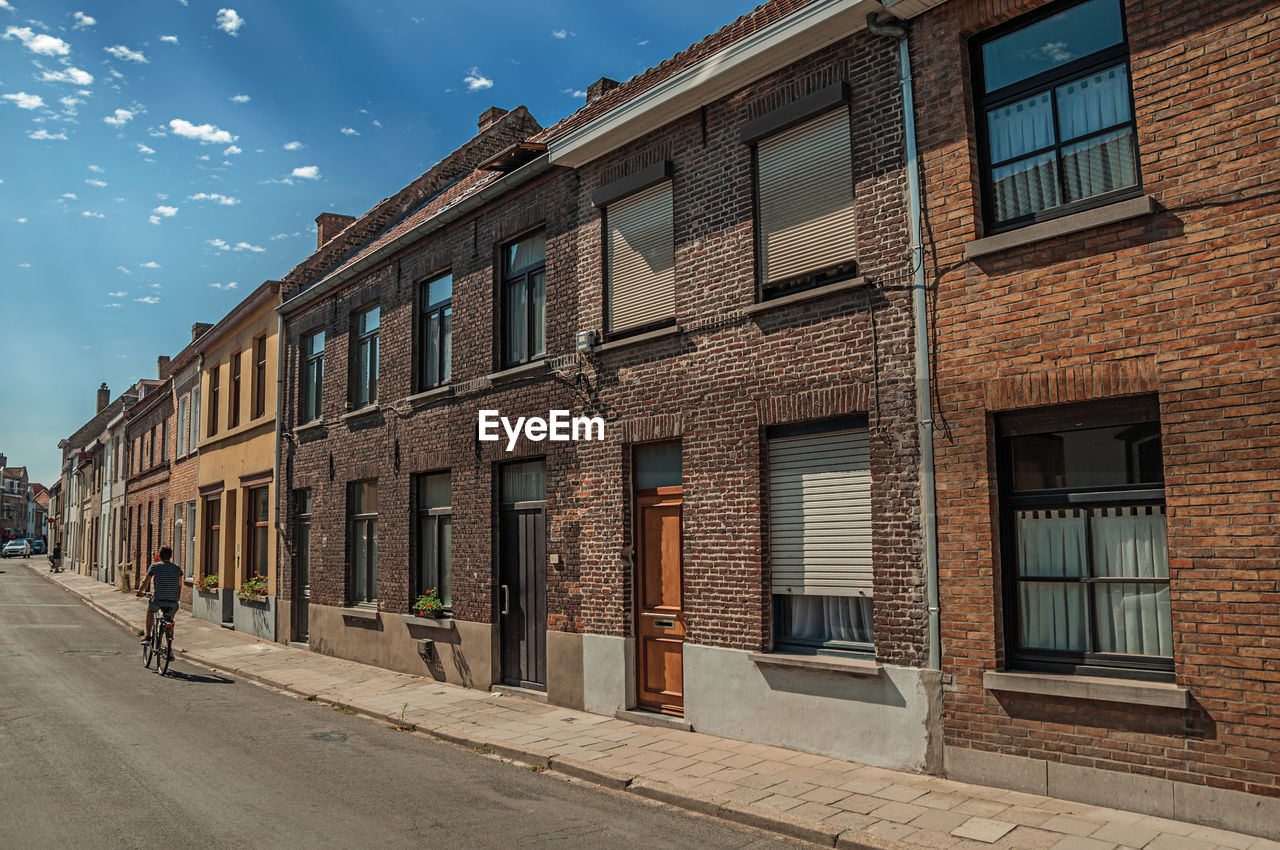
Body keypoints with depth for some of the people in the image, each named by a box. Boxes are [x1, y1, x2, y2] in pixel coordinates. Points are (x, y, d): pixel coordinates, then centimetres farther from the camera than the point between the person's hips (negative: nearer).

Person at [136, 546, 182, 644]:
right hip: (173, 602, 2)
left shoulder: (154, 566, 1)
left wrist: (140, 592, 27)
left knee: (150, 608, 32)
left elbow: (145, 582, 8)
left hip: (158, 600, -2)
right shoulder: (177, 568, 9)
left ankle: (148, 636, 28)